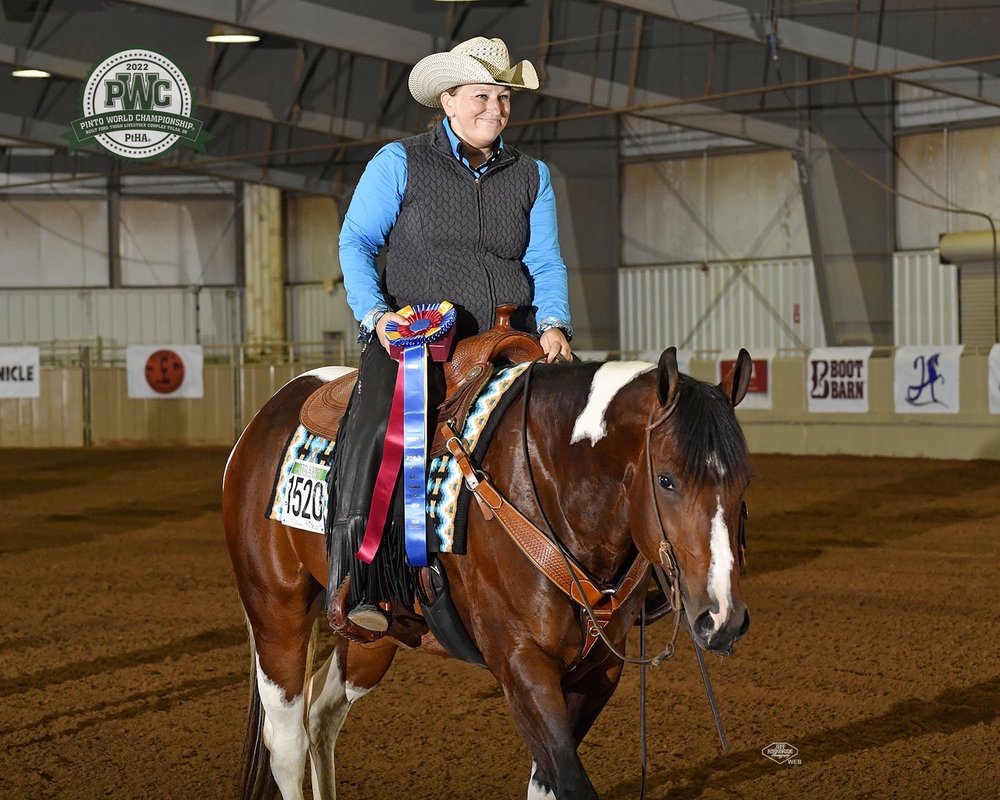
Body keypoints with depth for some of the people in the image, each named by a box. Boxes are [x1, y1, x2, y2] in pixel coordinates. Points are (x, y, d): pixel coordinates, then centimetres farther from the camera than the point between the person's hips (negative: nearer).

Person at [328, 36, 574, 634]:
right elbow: (356, 243, 2)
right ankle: (356, 582, -30)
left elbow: (545, 264, 11)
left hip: (508, 338, 4)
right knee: (377, 429, -30)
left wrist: (554, 325, -8)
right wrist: (375, 314, -14)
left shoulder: (531, 175, 15)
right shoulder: (399, 163, 4)